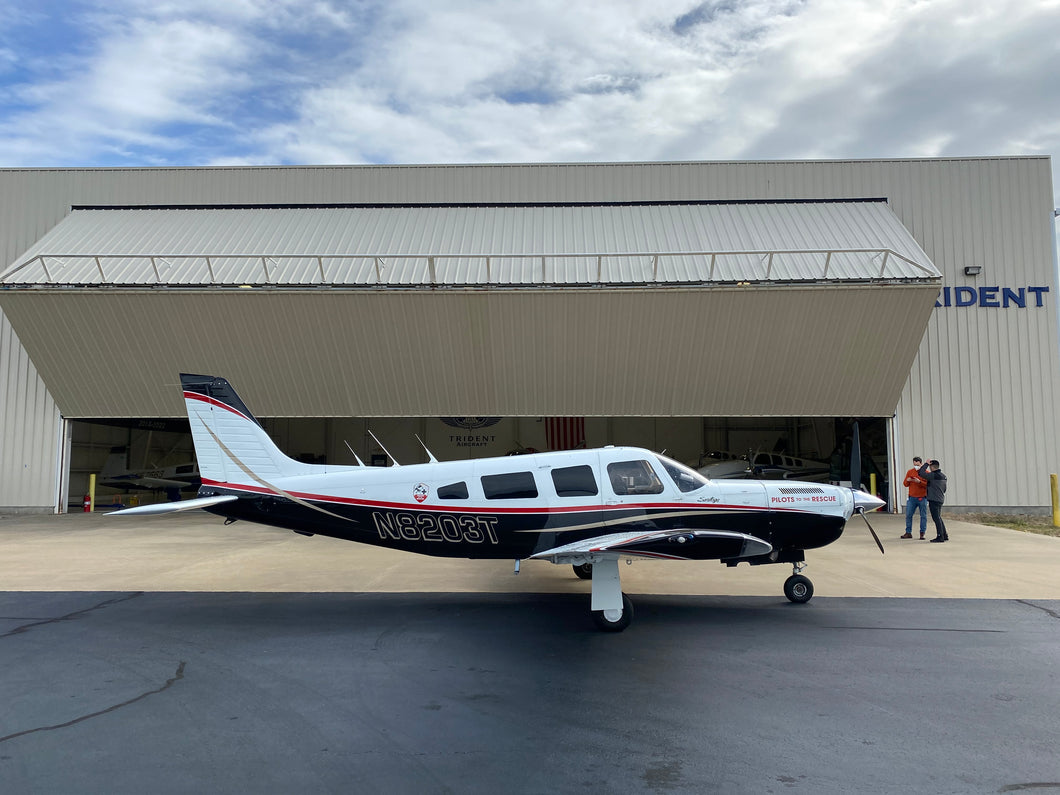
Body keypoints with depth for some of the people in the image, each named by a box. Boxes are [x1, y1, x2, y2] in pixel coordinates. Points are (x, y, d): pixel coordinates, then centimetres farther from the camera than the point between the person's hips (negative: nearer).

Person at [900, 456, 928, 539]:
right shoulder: (910, 472, 10)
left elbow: (928, 485, -8)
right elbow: (905, 484, 11)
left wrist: (919, 482, -21)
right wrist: (907, 481, -10)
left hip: (922, 498, -2)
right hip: (912, 498, 3)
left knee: (923, 516, 1)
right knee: (908, 515, 1)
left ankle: (922, 533, 8)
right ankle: (908, 533, 8)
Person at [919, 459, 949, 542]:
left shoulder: (933, 475, -16)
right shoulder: (943, 476, 13)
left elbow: (921, 473, -18)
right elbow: (944, 489, 21)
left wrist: (926, 464, -8)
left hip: (934, 500, -9)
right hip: (940, 499, 9)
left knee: (936, 518, -5)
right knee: (938, 518, 18)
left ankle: (940, 537, -4)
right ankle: (945, 535, 23)